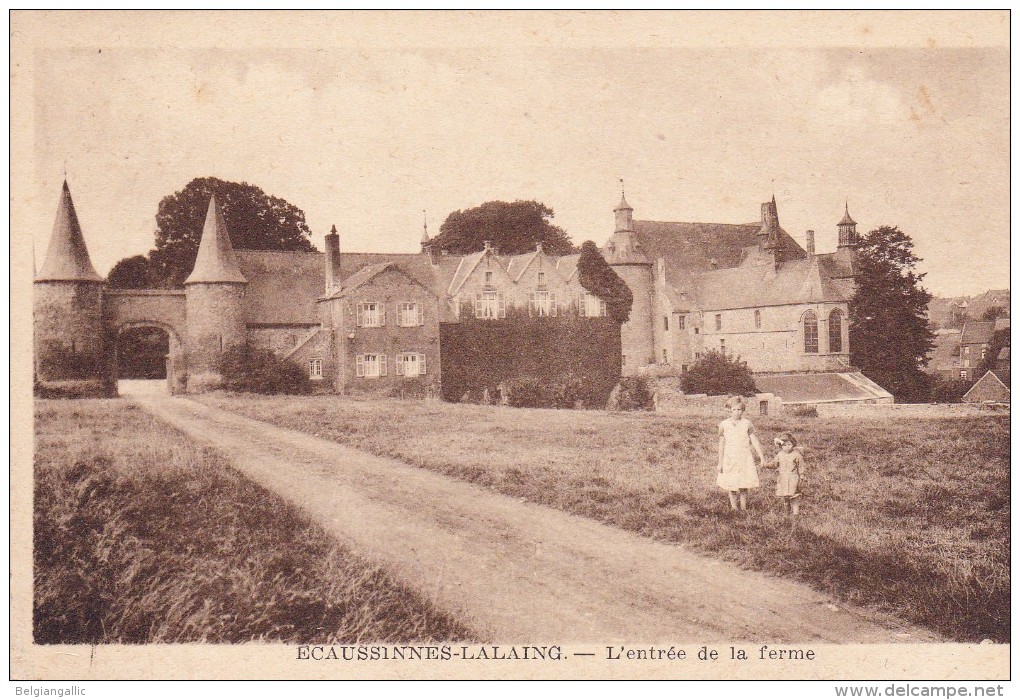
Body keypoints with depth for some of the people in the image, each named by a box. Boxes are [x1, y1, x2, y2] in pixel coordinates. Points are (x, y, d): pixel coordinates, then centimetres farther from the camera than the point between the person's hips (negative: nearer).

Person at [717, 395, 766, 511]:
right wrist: (720, 462, 5)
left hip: (745, 459, 0)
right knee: (731, 487, 2)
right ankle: (733, 508, 13)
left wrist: (762, 459, 3)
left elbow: (755, 442, 5)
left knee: (744, 487, 0)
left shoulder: (747, 424, 1)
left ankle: (743, 508, 12)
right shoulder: (724, 425, 1)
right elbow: (721, 445, 5)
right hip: (729, 459, 0)